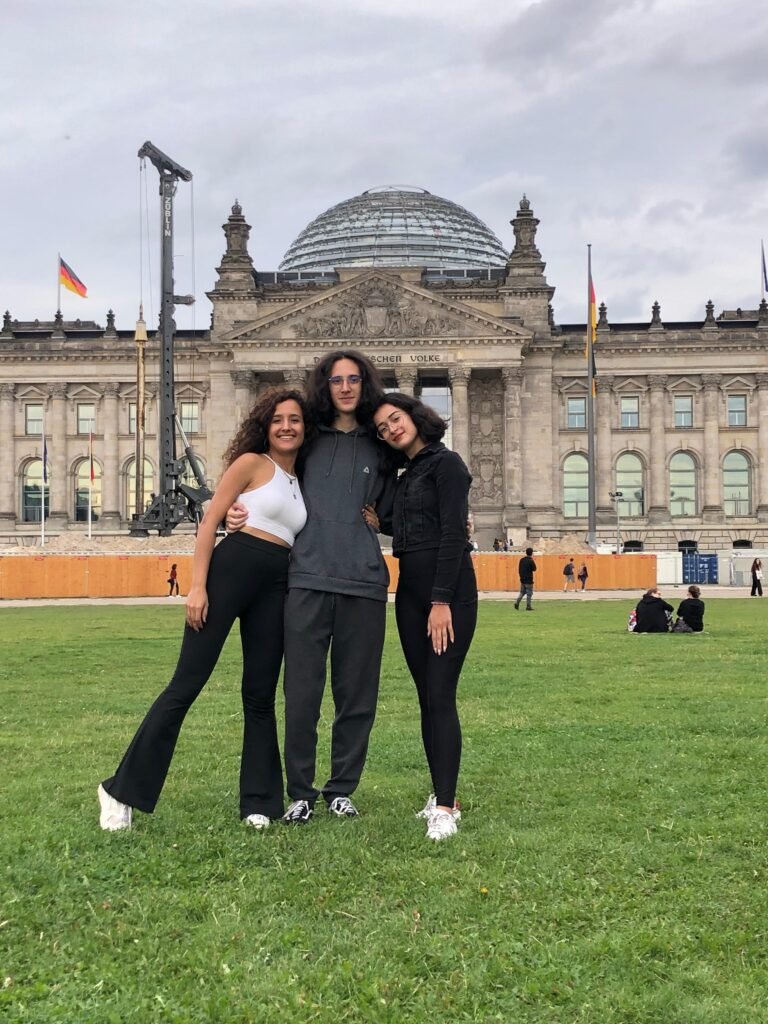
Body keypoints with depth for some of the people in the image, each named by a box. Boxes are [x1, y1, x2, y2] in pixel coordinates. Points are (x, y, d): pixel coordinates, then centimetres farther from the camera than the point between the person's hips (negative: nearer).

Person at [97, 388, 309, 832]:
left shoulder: (301, 481, 19)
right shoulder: (251, 463, 1)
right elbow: (210, 522, -4)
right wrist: (197, 585, -13)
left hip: (275, 587, 6)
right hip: (231, 570, -6)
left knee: (261, 696, 8)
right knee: (187, 683, -6)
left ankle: (260, 802, 15)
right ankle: (124, 789, 2)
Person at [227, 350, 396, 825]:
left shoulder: (379, 449, 14)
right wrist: (238, 514, -1)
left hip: (364, 582, 1)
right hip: (307, 578, -1)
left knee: (357, 692, 5)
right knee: (302, 690, -2)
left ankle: (342, 789, 19)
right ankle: (301, 792, 12)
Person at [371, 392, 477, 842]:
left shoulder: (446, 463, -6)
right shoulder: (407, 476, 19)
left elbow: (453, 534, -14)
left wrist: (442, 600, -20)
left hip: (449, 592, -8)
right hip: (410, 591, 8)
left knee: (441, 696, -12)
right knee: (427, 699, 8)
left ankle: (445, 807, -12)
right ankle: (443, 796, 14)